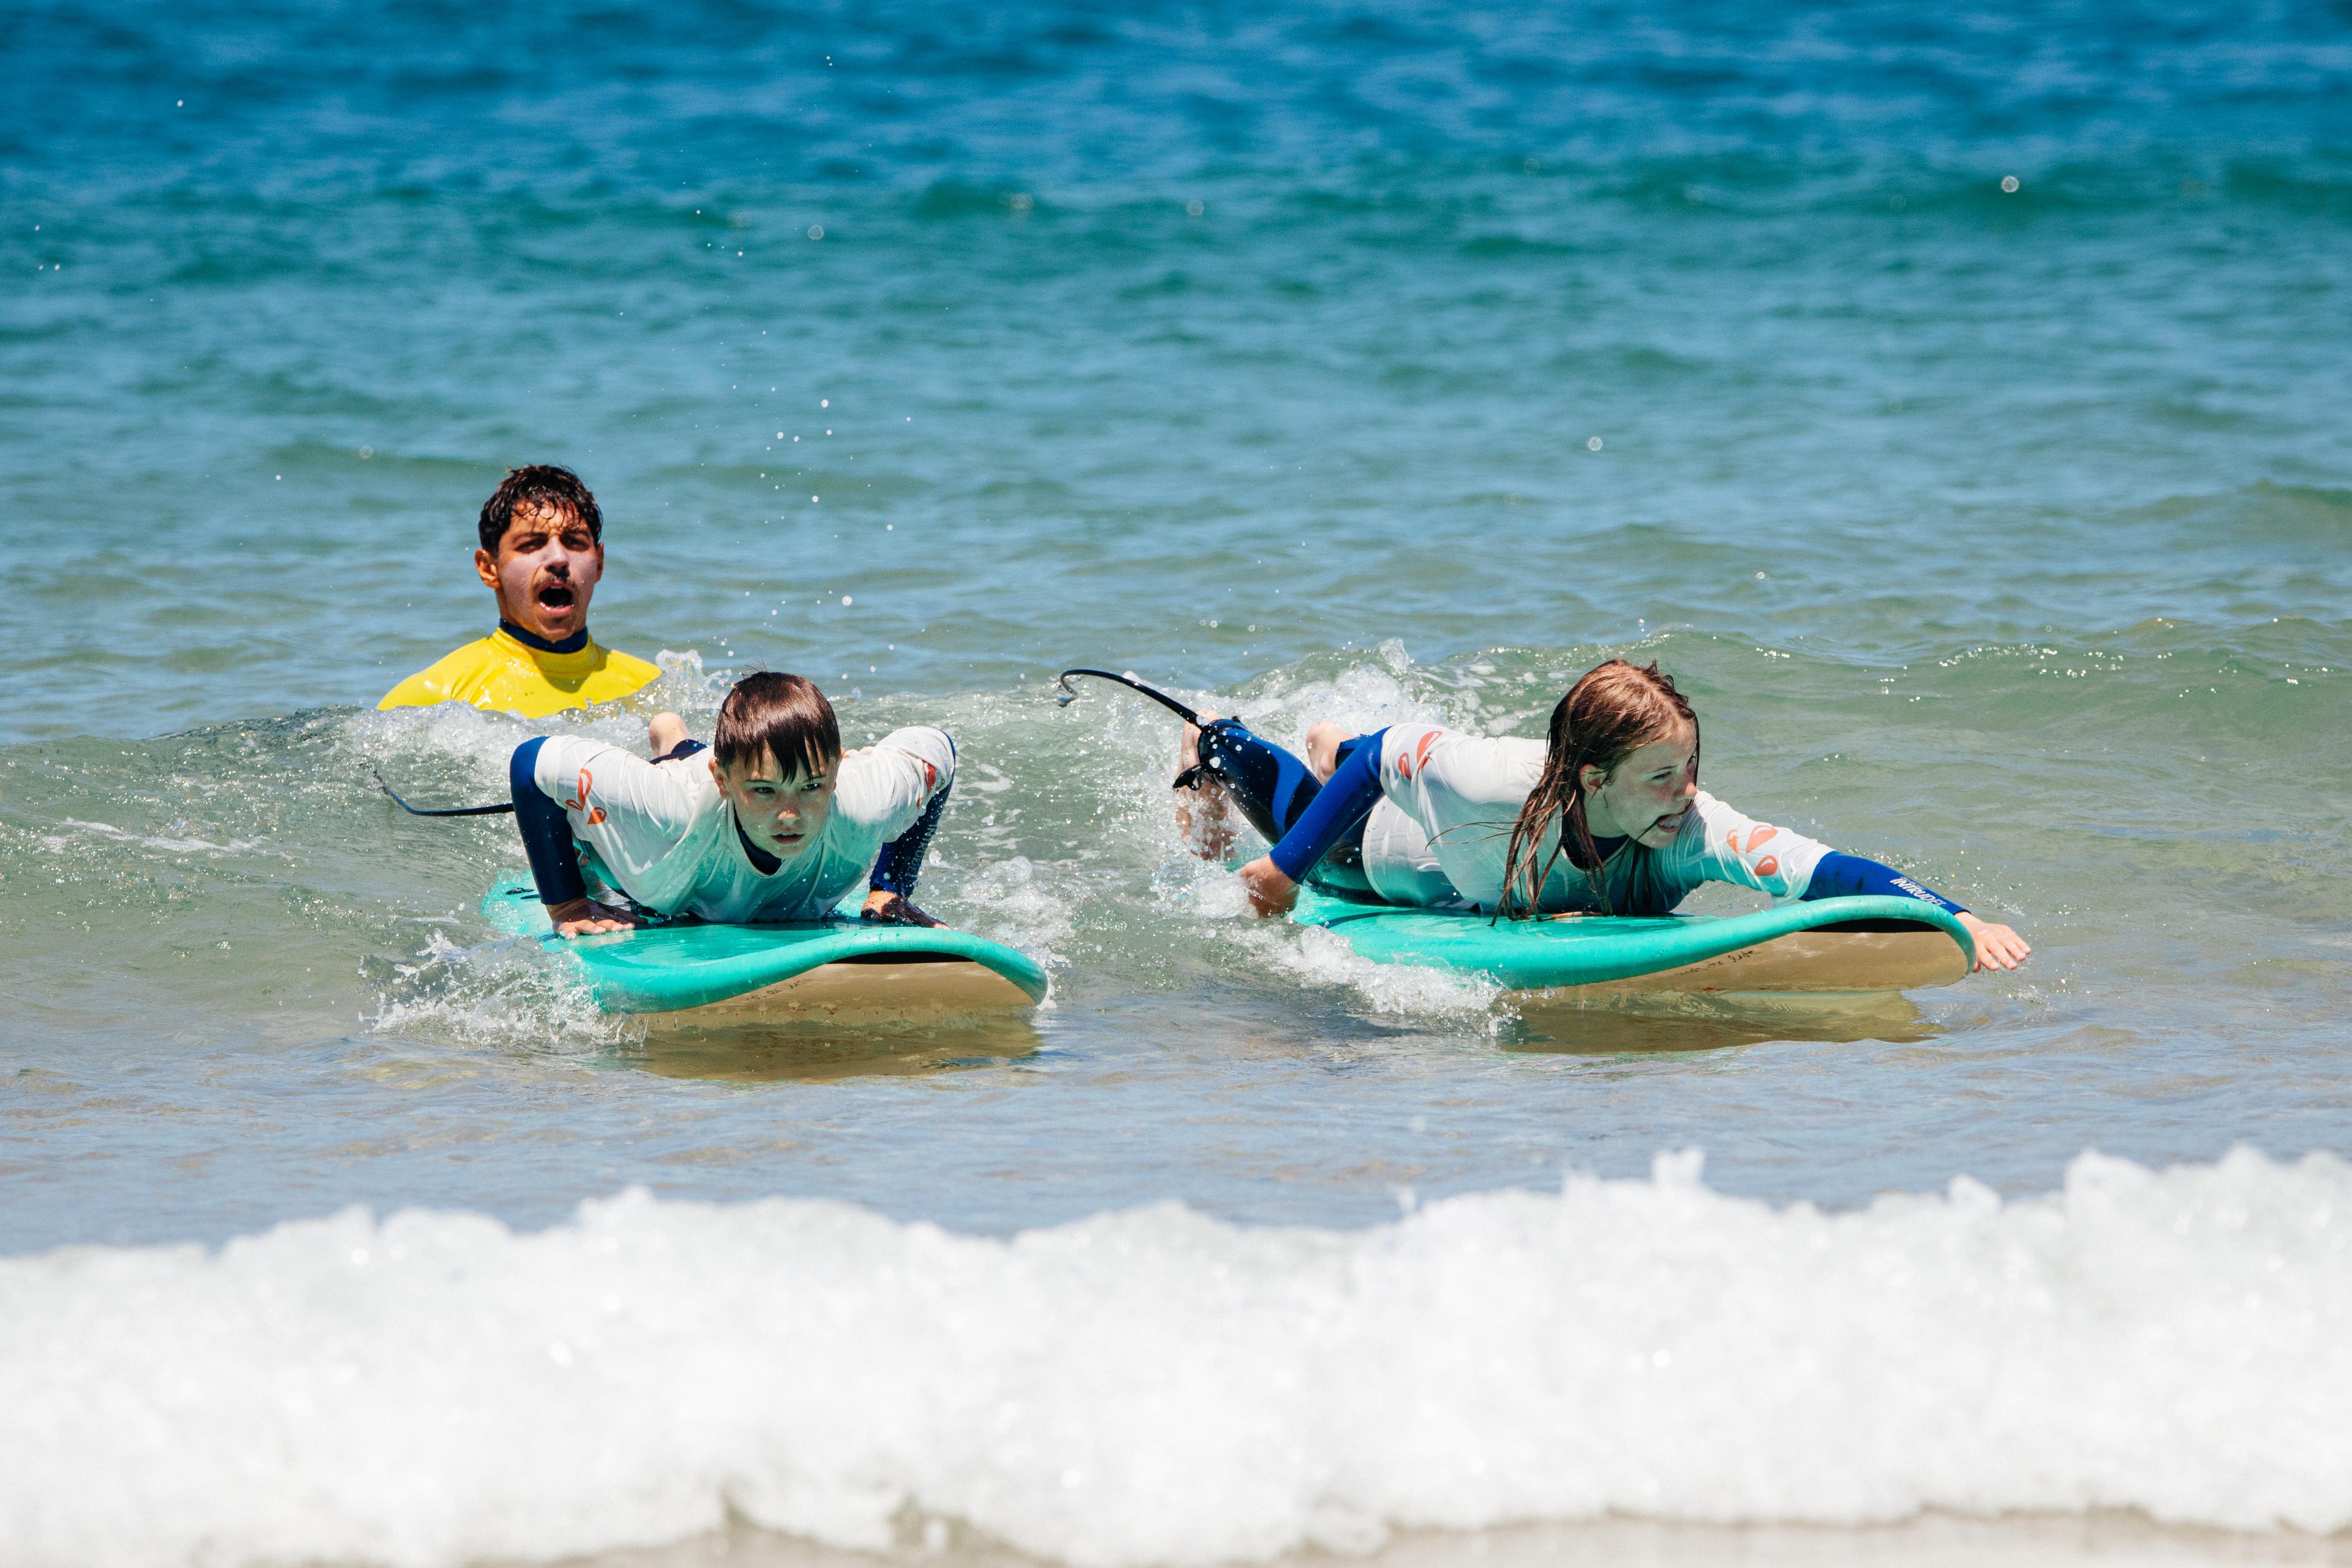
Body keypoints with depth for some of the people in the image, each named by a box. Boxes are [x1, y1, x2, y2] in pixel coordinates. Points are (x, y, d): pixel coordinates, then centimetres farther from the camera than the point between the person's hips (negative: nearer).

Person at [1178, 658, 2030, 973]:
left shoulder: (1689, 828, -45)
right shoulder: (1495, 785, -49)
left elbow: (1822, 869, -58)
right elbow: (1390, 754, -31)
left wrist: (1956, 919, -72)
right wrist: (1286, 869, -26)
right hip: (1384, 860, -3)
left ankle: (1337, 750, 62)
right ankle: (1216, 744, 55)